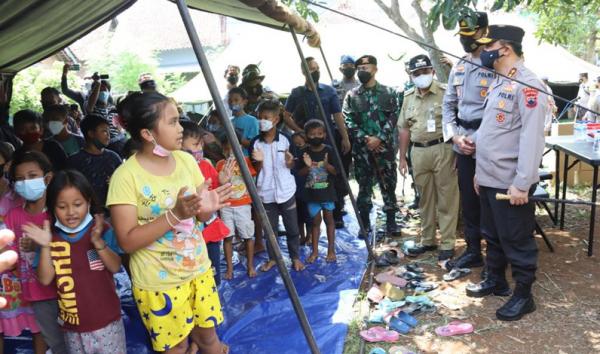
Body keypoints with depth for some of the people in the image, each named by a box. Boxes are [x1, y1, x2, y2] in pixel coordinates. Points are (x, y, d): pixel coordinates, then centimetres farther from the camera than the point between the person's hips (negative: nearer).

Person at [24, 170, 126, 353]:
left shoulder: (102, 230, -10)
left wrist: (98, 242, -27)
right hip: (72, 324, 3)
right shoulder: (51, 238, -2)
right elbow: (45, 279, -4)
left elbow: (115, 267, -13)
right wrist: (45, 247, -16)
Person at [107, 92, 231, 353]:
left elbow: (200, 218, 4)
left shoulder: (187, 160, -3)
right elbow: (127, 241, -21)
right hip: (158, 283, -4)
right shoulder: (126, 176, -19)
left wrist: (206, 209, -20)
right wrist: (174, 215, -31)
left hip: (198, 271, 5)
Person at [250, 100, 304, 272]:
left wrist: (290, 161, -16)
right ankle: (272, 258, 30)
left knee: (292, 228, 10)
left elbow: (290, 166, 7)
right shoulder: (256, 143, -5)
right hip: (266, 194, 0)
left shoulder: (284, 140, -4)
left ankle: (295, 257, 28)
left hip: (286, 191, 0)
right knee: (270, 229, 12)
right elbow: (257, 171, 0)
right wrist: (259, 161, -21)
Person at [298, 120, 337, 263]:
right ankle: (315, 251, 20)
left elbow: (336, 171, -7)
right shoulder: (305, 153, -4)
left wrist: (327, 164, -26)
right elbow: (301, 173, -1)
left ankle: (331, 250, 20)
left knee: (329, 219, 11)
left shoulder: (329, 150, -7)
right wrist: (307, 166, -21)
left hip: (327, 192, -1)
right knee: (315, 221, 11)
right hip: (312, 194, 1)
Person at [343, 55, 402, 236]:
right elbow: (348, 121, -1)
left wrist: (379, 138, -12)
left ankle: (391, 221, 15)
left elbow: (394, 118, -1)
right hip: (362, 149, 1)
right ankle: (365, 222, 16)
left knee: (389, 184, 4)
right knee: (364, 185, 6)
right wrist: (365, 138, -11)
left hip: (385, 146, 0)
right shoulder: (351, 96, 6)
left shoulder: (389, 93, 5)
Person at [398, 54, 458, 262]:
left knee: (446, 199, 1)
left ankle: (447, 244, 11)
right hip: (418, 152, 5)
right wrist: (402, 157, 14)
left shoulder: (445, 92, -4)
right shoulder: (408, 97, 13)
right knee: (425, 199, 14)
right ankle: (427, 240, 27)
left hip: (442, 149, -5)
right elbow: (404, 129, 16)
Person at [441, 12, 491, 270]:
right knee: (468, 201, 14)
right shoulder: (458, 68, 12)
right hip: (463, 146, 6)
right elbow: (448, 105, 13)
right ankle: (473, 251, 28)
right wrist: (455, 137, 0)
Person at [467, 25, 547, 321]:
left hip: (511, 182, -9)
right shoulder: (498, 83, 14)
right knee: (492, 235, 20)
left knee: (517, 241, 4)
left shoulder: (527, 85, -15)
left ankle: (523, 295, 19)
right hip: (489, 178, 9)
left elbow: (532, 137, -22)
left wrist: (522, 183, -24)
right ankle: (495, 280, 36)